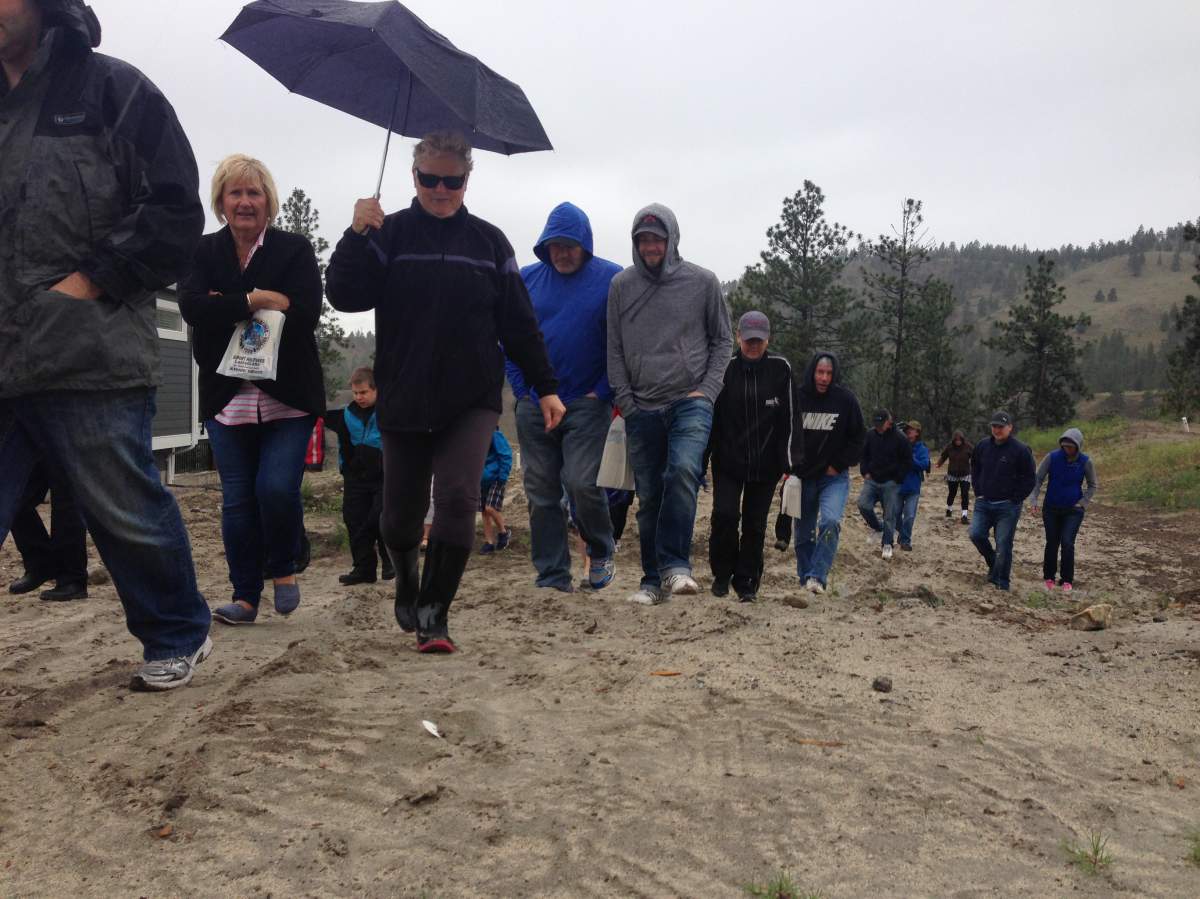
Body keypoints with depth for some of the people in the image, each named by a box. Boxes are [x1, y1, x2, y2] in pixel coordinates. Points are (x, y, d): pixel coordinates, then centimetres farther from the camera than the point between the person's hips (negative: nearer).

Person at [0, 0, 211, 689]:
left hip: (90, 357, -5)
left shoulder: (112, 89, 3)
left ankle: (178, 638, 24)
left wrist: (93, 279, -11)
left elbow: (176, 212, -4)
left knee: (127, 513, 3)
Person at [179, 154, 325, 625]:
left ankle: (283, 569, 16)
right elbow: (192, 307, -9)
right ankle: (245, 597, 17)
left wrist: (228, 308, -11)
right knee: (237, 500, 5)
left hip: (288, 396, -2)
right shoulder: (204, 252, 8)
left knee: (277, 488, -13)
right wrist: (256, 300, -16)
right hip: (228, 399, 3)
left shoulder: (295, 249, 1)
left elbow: (307, 312, -15)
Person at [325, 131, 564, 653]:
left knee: (458, 499, -15)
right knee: (401, 514, 9)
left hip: (472, 400, 0)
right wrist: (356, 235, -21)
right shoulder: (389, 234, 3)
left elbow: (519, 323, 7)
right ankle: (407, 588, 38)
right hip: (403, 401, 0)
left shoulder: (489, 242, 7)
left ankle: (433, 614, -4)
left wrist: (545, 386, 4)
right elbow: (343, 296, -8)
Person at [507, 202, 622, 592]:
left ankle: (601, 551, 15)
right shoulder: (526, 279, 6)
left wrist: (603, 391, -8)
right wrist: (521, 389, 3)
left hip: (587, 403, -3)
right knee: (541, 493, 5)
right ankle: (551, 575, 16)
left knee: (582, 483, -13)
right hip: (534, 405, 4)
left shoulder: (612, 279, -3)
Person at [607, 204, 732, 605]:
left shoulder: (702, 282, 3)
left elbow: (722, 340, 9)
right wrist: (625, 401, 0)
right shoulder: (621, 285, 6)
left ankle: (675, 565, -22)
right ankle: (653, 579, 15)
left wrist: (707, 390, -3)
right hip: (642, 409, 2)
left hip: (691, 402, -2)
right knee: (649, 496, 5)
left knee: (684, 470, -27)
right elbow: (615, 350, 8)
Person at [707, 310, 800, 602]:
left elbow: (790, 418, 0)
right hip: (727, 460, -1)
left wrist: (790, 462, -3)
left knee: (755, 524, 7)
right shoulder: (724, 368, -4)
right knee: (725, 514, -11)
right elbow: (708, 414, -1)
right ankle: (722, 574, 12)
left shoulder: (781, 369, -2)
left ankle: (747, 581, 22)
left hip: (765, 463, 1)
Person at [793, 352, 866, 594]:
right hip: (803, 476, 2)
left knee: (830, 522, -24)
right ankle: (805, 579, 23)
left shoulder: (846, 399, -6)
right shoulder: (797, 398, -5)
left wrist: (839, 465, -5)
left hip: (835, 477, -2)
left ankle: (817, 577, -21)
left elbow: (858, 438, 2)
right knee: (803, 533, 9)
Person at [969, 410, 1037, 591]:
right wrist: (978, 492, 10)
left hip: (1007, 507, -4)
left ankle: (1002, 582, 8)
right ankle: (994, 563, 19)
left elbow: (1029, 480, -4)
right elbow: (975, 470, 20)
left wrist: (1014, 500, -8)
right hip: (983, 503, 4)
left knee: (1003, 545, -3)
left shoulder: (1021, 450, -8)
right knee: (976, 535, -7)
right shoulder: (982, 446, 6)